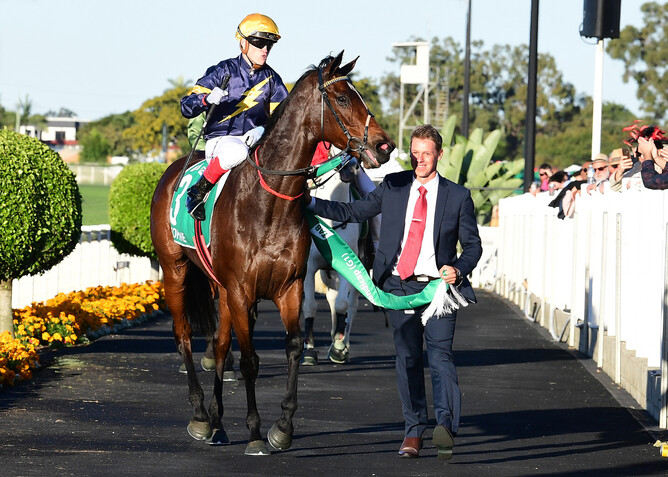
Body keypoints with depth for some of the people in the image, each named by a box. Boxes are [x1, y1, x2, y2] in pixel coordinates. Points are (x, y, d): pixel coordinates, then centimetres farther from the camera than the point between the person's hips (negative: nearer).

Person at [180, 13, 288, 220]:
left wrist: (263, 129, -17)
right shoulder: (223, 72, -1)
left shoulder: (271, 78, 10)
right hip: (220, 139, -4)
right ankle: (198, 191, -20)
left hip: (256, 140, 4)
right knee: (237, 152, -40)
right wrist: (208, 98, -28)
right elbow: (186, 107, -6)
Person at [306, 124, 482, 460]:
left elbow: (472, 244, 6)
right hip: (399, 286, 3)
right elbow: (354, 212, 11)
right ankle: (413, 431, 13)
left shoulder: (458, 196, 2)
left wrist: (458, 270, -14)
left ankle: (446, 426, -28)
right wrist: (310, 204, 2)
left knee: (440, 355, -16)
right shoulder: (392, 187, 8)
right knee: (407, 358, 6)